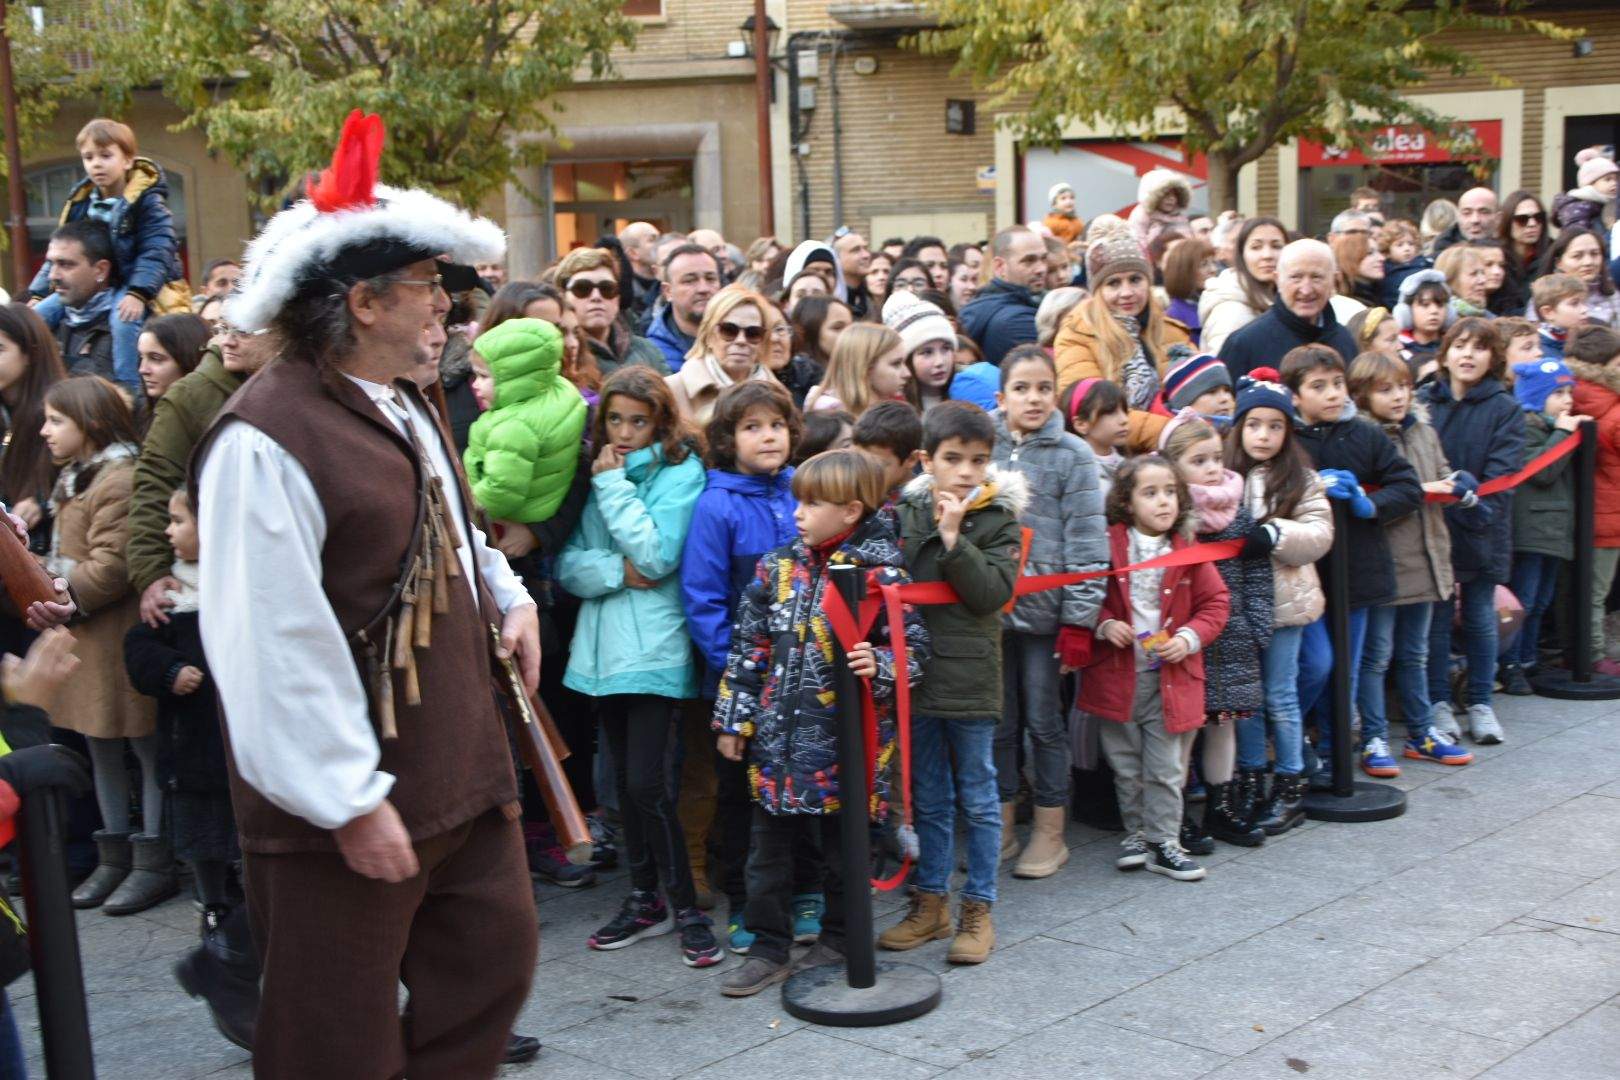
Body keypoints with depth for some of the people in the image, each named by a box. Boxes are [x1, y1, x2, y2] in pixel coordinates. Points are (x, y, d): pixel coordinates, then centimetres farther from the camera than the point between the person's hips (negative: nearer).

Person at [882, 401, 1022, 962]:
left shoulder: (998, 521, -3)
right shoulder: (904, 514, 5)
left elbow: (992, 593, -15)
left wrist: (953, 536, -19)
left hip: (970, 679, -3)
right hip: (914, 674, 3)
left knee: (977, 798, 6)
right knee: (929, 799, 14)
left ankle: (977, 908, 17)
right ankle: (931, 901, 26)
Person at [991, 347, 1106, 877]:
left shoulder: (1072, 455, -4)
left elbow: (1086, 540, -6)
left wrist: (1080, 618, -11)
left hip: (1046, 609, -3)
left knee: (1044, 720, 6)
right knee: (998, 720, 11)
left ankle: (1050, 832, 19)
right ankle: (1000, 827, 23)